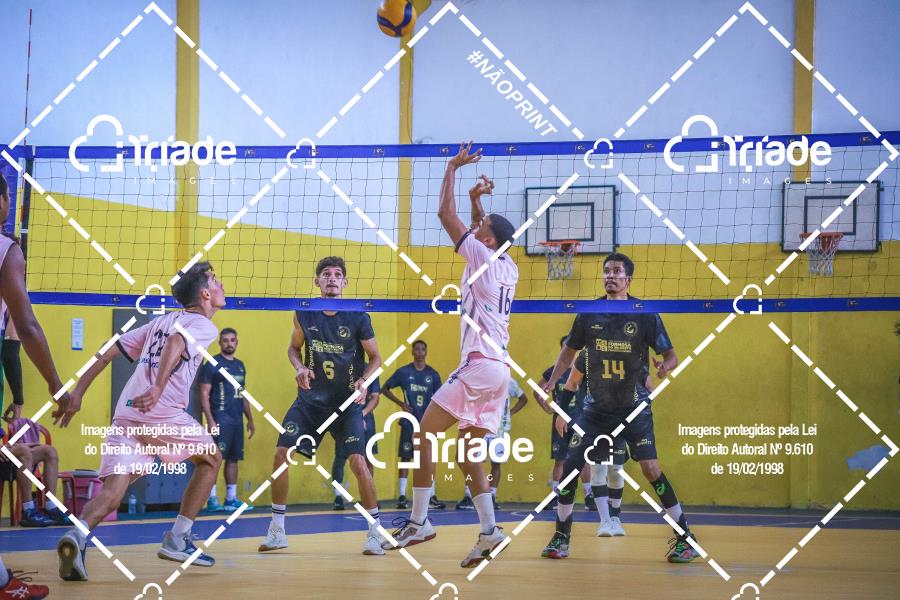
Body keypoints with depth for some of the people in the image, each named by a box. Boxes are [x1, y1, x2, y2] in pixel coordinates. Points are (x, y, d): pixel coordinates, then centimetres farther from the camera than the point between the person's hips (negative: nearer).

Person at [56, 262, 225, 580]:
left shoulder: (160, 322, 28)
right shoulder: (204, 325, 7)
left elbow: (109, 351, 20)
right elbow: (176, 343, -17)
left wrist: (78, 392, 18)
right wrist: (157, 388, -30)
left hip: (125, 415, 6)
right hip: (163, 413, -6)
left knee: (111, 494, -4)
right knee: (211, 458, 20)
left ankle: (78, 535, -35)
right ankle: (177, 540, 17)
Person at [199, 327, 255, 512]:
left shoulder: (240, 365, 16)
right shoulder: (212, 364, -5)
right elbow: (204, 394, -10)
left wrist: (250, 419, 19)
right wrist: (210, 420, -18)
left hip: (237, 419, 7)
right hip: (221, 419, -7)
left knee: (233, 459, 9)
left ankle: (231, 499, 13)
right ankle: (212, 500, -6)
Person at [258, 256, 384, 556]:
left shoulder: (358, 318, -10)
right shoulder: (304, 314, -3)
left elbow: (375, 357, 0)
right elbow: (294, 347, 13)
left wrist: (363, 381, -18)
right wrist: (299, 368, -8)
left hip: (347, 402, -3)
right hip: (311, 398, 3)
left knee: (358, 462, -15)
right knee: (281, 454, -7)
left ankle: (375, 531, 1)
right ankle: (276, 531, 8)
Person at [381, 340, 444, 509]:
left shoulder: (433, 374, 6)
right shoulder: (403, 372, 0)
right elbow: (385, 389, 6)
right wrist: (401, 403, -6)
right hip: (409, 422, -2)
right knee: (405, 457, -2)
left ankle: (431, 497, 6)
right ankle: (402, 496, 0)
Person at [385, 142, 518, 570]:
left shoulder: (483, 258, -7)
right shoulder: (508, 268, 15)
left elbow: (445, 215, -4)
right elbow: (486, 233, 37)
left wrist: (453, 168, 5)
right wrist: (477, 200, 28)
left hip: (479, 364, -9)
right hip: (499, 369, 9)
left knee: (425, 433, -6)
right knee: (466, 451, 9)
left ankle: (418, 521, -10)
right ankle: (489, 531, 1)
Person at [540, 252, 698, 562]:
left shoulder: (645, 315, -7)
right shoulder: (588, 315, 1)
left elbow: (671, 355, -6)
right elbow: (568, 351, 16)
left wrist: (665, 366, -29)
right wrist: (551, 383, 4)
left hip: (635, 407, -3)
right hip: (597, 407, 3)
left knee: (650, 468, -15)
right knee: (570, 465, -5)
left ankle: (684, 537, -4)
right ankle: (561, 537, 11)